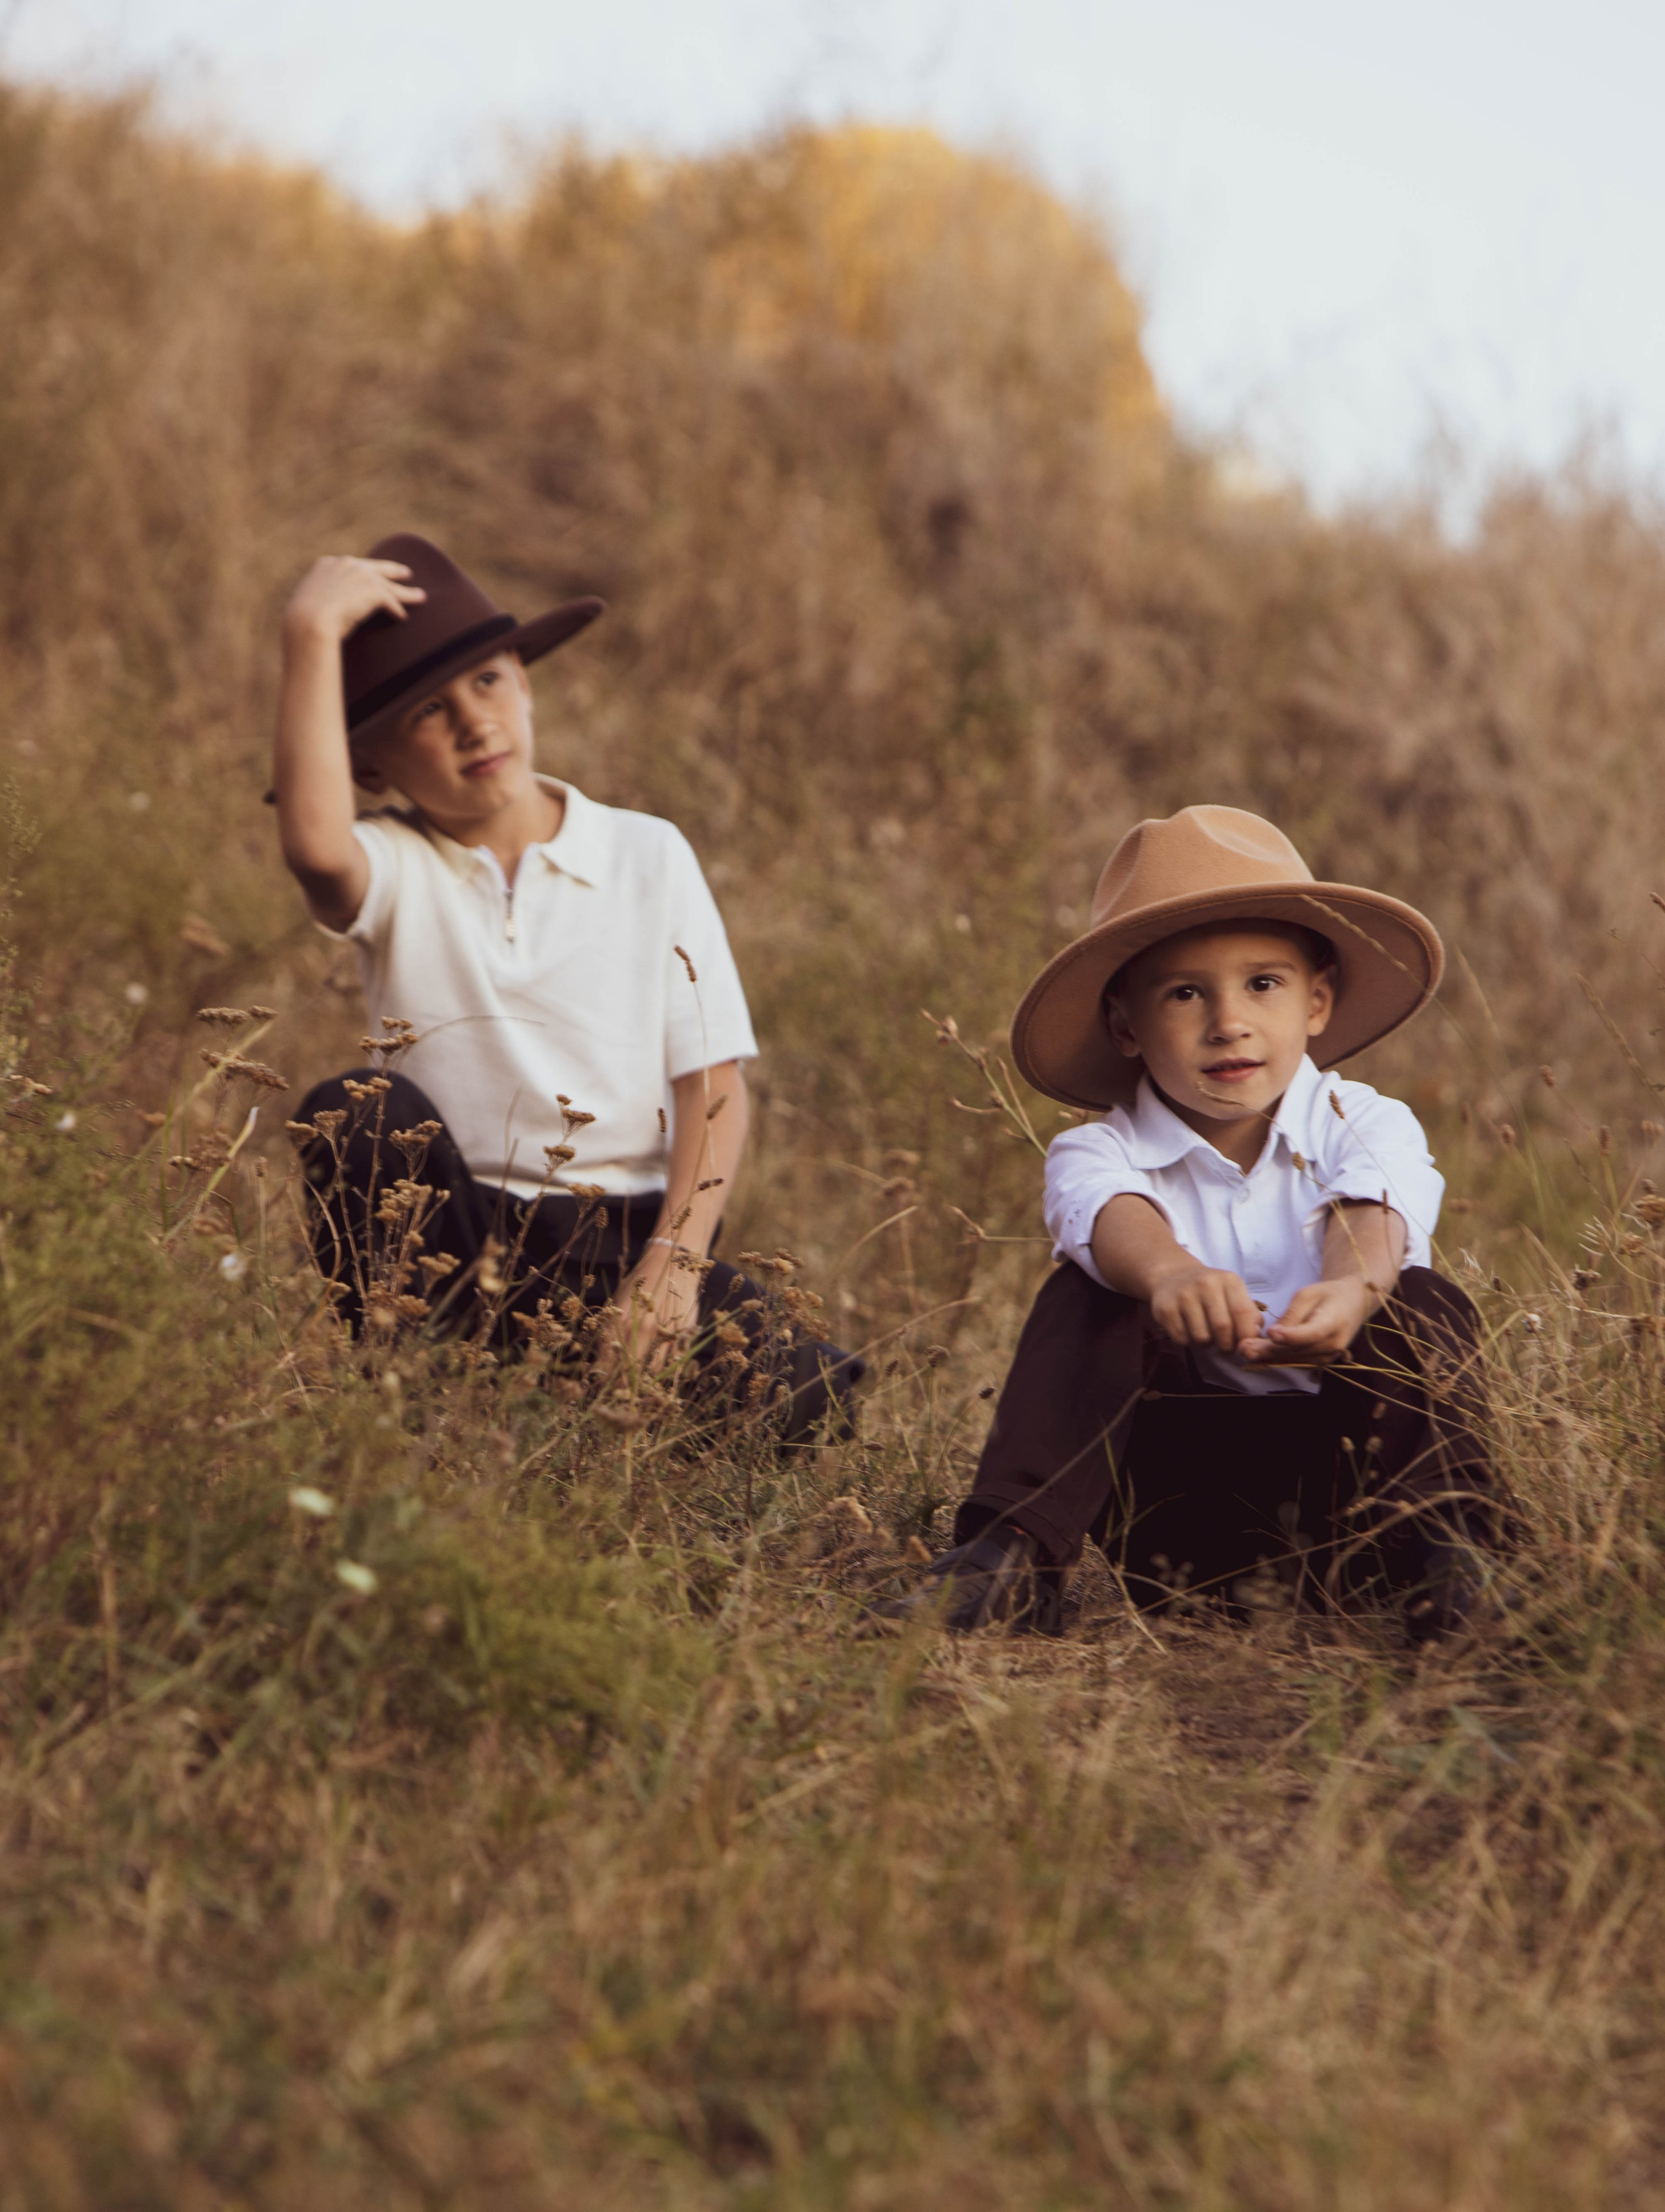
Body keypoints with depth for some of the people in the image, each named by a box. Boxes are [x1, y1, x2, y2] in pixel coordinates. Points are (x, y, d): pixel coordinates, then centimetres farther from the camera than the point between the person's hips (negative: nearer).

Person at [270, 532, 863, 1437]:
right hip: (458, 1239, 0)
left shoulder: (649, 856, 6)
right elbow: (315, 846, -26)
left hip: (630, 1229, 1)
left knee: (800, 1397, -25)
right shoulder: (393, 869, 2)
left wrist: (674, 1261, -14)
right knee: (356, 1114, -30)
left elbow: (713, 1085, 1)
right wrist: (313, 635, -20)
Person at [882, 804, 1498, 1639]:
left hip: (1338, 1456, 0)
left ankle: (1441, 1551, -35)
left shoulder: (1367, 1127, 0)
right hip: (1183, 1463, 0)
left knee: (1426, 1305, -24)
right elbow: (1114, 1217, -28)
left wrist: (1350, 1288, -51)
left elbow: (1369, 1218, -24)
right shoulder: (1100, 1153, -3)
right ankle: (1013, 1553, -30)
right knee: (1082, 1298, -21)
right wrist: (1169, 1272, -55)